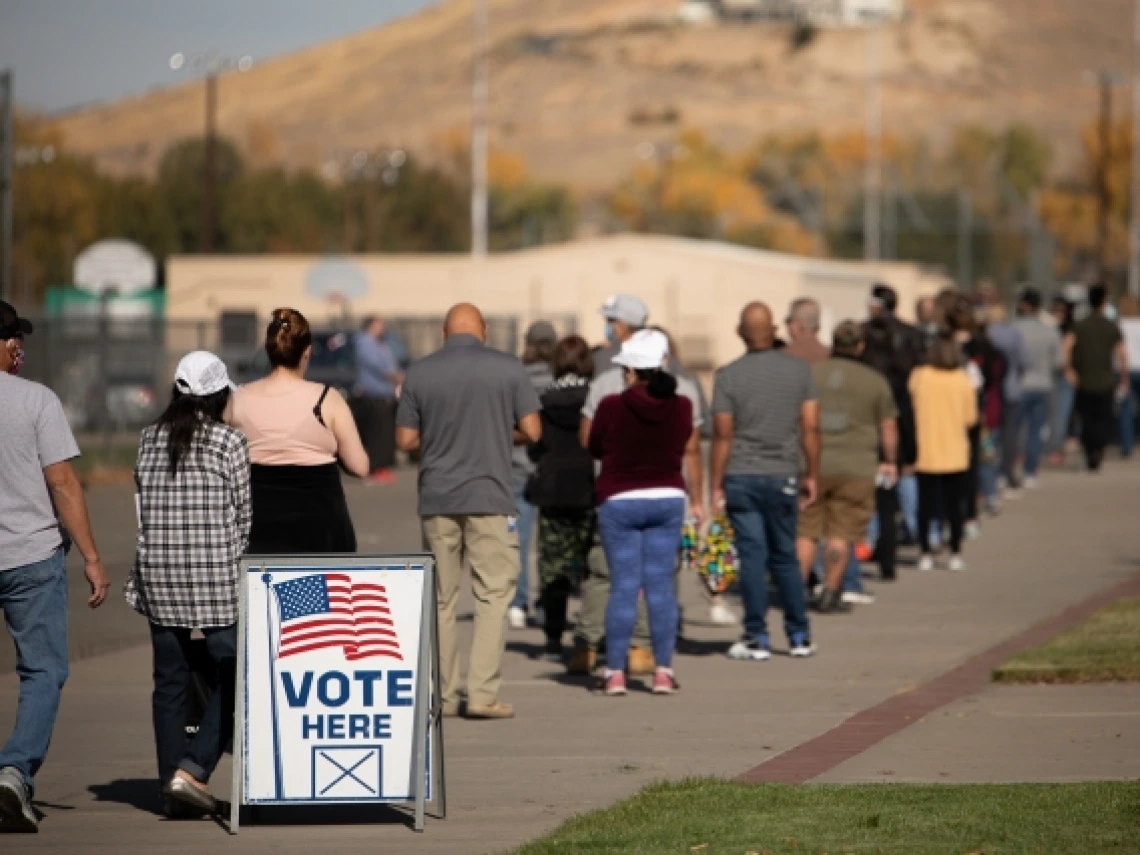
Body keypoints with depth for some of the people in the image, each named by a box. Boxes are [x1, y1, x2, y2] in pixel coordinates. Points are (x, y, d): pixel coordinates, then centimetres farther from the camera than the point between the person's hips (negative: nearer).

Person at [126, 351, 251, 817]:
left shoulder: (150, 439, 7)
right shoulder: (229, 442, -5)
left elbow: (144, 507, 10)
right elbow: (244, 514, 0)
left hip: (159, 574, 5)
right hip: (216, 575, -4)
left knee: (169, 681, 9)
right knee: (234, 675, 3)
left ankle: (171, 787, 9)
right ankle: (193, 768, -10)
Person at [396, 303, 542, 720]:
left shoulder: (419, 373, 1)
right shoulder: (508, 369, -2)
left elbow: (405, 439, 3)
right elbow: (532, 431, -1)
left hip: (437, 498, 2)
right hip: (489, 498, -2)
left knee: (441, 600, 9)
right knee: (493, 596, 0)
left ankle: (443, 695, 10)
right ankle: (483, 694, -8)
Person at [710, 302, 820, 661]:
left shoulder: (729, 375, -6)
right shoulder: (799, 370, 0)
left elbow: (722, 434, -7)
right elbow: (810, 428, 0)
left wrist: (716, 486, -2)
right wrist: (812, 475, 9)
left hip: (741, 477, -2)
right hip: (783, 476, 2)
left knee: (752, 557, 0)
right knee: (785, 556, 12)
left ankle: (757, 638, 0)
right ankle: (800, 636, 15)